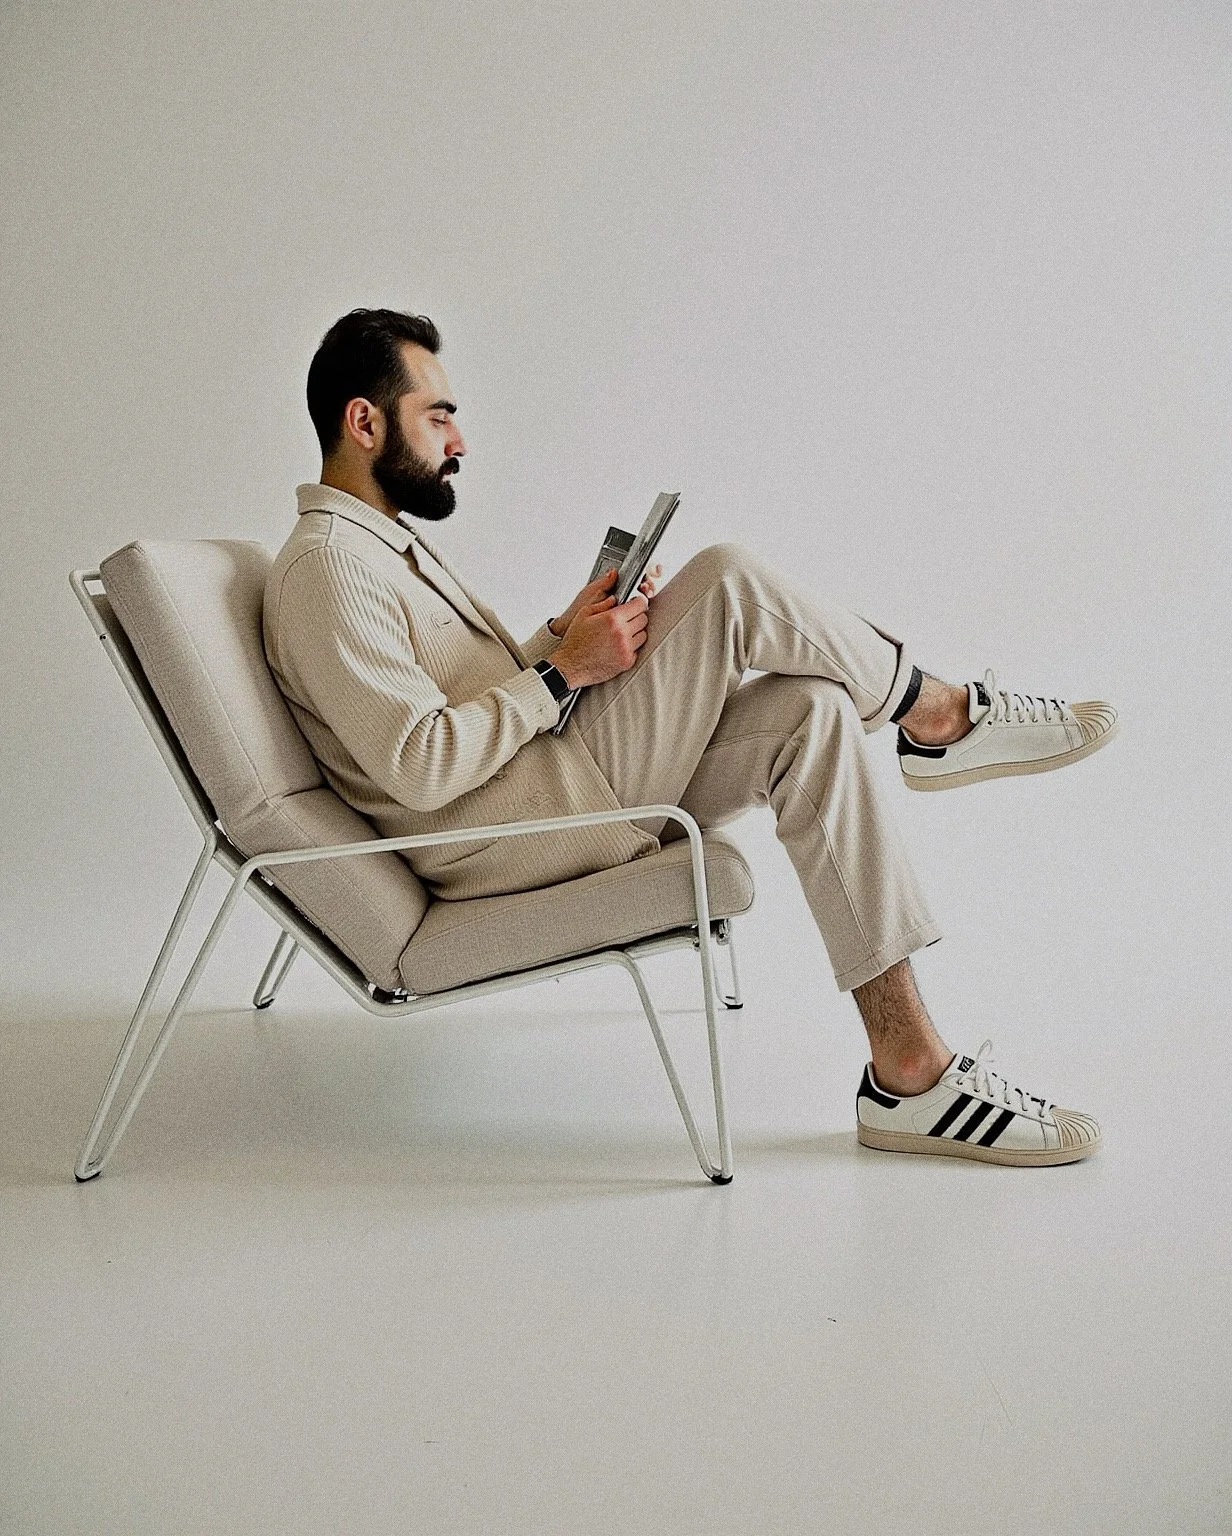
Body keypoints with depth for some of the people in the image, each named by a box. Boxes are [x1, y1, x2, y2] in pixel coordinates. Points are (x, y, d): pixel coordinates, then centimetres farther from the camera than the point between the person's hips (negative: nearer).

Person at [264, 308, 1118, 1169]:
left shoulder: (387, 540, 21)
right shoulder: (328, 565, -13)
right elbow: (418, 767, -23)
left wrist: (564, 635, 4)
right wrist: (565, 669, -16)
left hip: (549, 802, 10)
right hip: (508, 841, -10)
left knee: (809, 713, -8)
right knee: (728, 582, -18)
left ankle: (909, 1069, -10)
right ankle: (939, 716, 6)